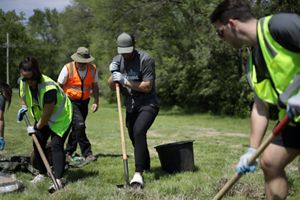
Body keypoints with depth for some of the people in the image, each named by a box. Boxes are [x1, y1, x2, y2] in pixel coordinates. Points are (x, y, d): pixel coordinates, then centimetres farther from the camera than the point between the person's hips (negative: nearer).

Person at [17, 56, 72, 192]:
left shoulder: (49, 88, -38)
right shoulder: (23, 82, -15)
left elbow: (47, 114, -29)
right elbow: (24, 95, 13)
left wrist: (36, 128, -16)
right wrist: (24, 107, -5)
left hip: (60, 117, -8)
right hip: (41, 117, 8)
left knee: (56, 144, -19)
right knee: (38, 143, 8)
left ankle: (58, 179, -20)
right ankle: (42, 173, 25)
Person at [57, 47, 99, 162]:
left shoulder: (93, 69, -2)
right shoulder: (68, 68, -13)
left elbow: (95, 86, 9)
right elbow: (59, 86, -6)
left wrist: (96, 101, 0)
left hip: (84, 102, 4)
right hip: (70, 101, -4)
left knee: (77, 127, 8)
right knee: (79, 124, -19)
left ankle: (68, 152, 23)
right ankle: (87, 153, -14)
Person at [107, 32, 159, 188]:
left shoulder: (145, 59, -16)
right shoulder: (117, 60, 4)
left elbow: (147, 87, -20)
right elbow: (112, 87, 7)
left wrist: (125, 81, -25)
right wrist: (113, 75, -13)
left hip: (148, 105, -7)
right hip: (131, 106, 7)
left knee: (139, 132, -27)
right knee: (134, 137, 14)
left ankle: (139, 174, -30)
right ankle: (146, 166, 38)